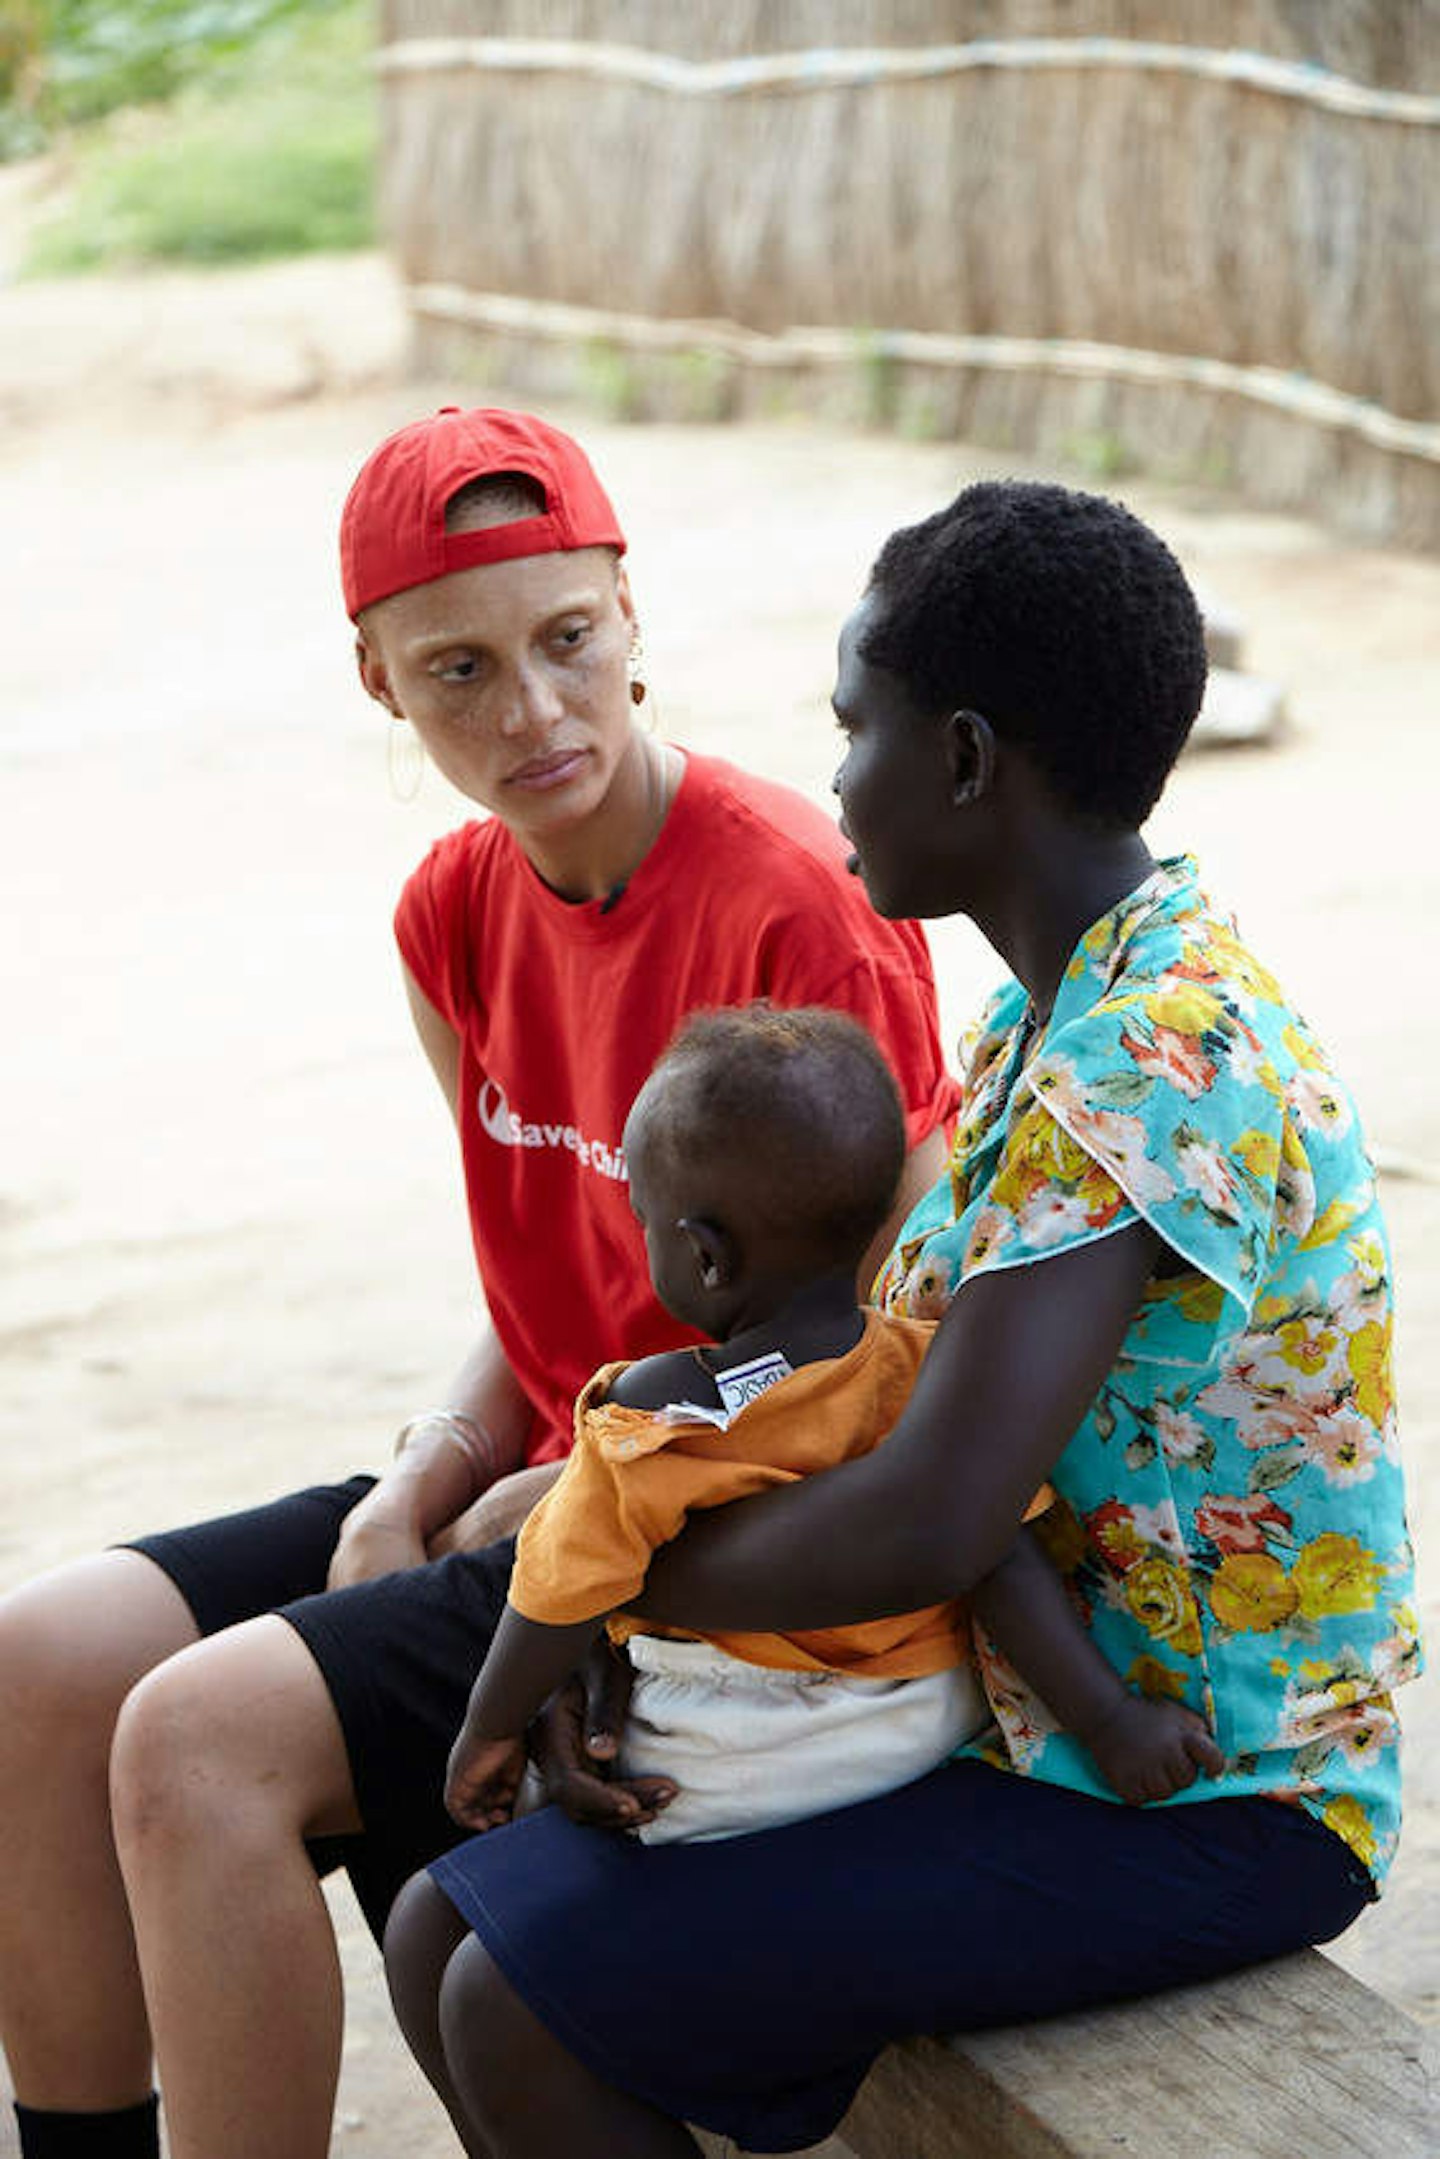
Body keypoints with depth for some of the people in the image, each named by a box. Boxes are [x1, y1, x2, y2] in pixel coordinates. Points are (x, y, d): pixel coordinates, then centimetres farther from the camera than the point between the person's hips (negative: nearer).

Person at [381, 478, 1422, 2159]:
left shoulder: (1148, 1069, -25)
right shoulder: (1055, 1013, 8)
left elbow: (926, 1526, -33)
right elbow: (884, 1388, 11)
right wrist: (617, 1627, -3)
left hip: (1211, 1815, -9)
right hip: (1042, 1732, 9)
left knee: (525, 2017, -16)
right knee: (444, 1939, 5)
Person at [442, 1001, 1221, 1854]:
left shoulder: (649, 1417, -19)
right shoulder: (932, 1372, -11)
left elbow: (562, 1602, -10)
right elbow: (1002, 1564, -13)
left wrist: (491, 1732, 5)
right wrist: (1109, 1719, -7)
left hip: (723, 1779, -4)